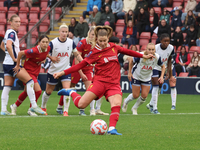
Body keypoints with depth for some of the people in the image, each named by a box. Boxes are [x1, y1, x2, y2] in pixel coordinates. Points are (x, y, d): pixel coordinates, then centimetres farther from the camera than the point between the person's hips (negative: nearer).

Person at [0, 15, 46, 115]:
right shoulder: (12, 33, -12)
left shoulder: (9, 32, 17)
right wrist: (14, 58, -22)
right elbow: (8, 45, -28)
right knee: (29, 81, -8)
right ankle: (34, 106, -10)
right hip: (12, 64, -10)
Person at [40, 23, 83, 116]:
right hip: (53, 70, -1)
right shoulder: (53, 43, -13)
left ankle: (65, 111, -10)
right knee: (48, 91, 12)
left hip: (66, 70, 1)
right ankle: (43, 107, 37)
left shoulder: (71, 42, -3)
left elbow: (77, 55, 8)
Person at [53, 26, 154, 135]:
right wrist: (63, 73, -8)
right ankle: (71, 93, 18)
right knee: (81, 104, -11)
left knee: (117, 104, -25)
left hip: (114, 84, 3)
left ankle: (112, 128, -23)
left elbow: (126, 51, 25)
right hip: (100, 82, -3)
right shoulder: (95, 53, -2)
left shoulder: (113, 47, 9)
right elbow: (81, 65, -2)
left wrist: (143, 56, 33)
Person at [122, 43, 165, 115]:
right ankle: (126, 101, 34)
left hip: (147, 78, 3)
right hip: (136, 76, -3)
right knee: (135, 95, -1)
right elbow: (131, 60, -11)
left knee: (144, 96, -4)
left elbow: (163, 66, -1)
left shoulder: (157, 57, -21)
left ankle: (134, 108, 23)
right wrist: (129, 72, -9)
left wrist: (161, 76, -14)